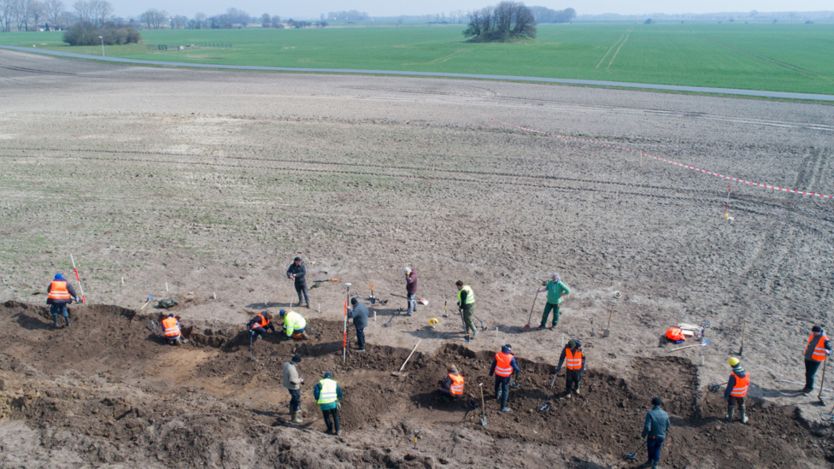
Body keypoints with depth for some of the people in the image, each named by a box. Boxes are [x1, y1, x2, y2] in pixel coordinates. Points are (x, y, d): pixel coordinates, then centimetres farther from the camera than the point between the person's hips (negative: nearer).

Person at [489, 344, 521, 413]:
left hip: (498, 374, 4)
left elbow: (493, 364, -2)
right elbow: (516, 367, -18)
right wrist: (518, 371, 5)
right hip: (506, 376, -4)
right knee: (505, 390, 6)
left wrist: (491, 372, 14)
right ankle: (503, 407, 9)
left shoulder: (497, 355, -16)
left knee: (497, 385, 31)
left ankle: (497, 396, 61)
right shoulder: (511, 358, -27)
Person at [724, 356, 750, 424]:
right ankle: (743, 418, 40)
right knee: (741, 405, 26)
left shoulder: (733, 376, -35)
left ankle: (730, 418, 37)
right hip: (741, 394, 4)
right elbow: (748, 383, 1)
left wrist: (726, 395, -13)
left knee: (730, 405, 19)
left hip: (733, 393, -4)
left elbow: (729, 387, -26)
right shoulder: (745, 373, -18)